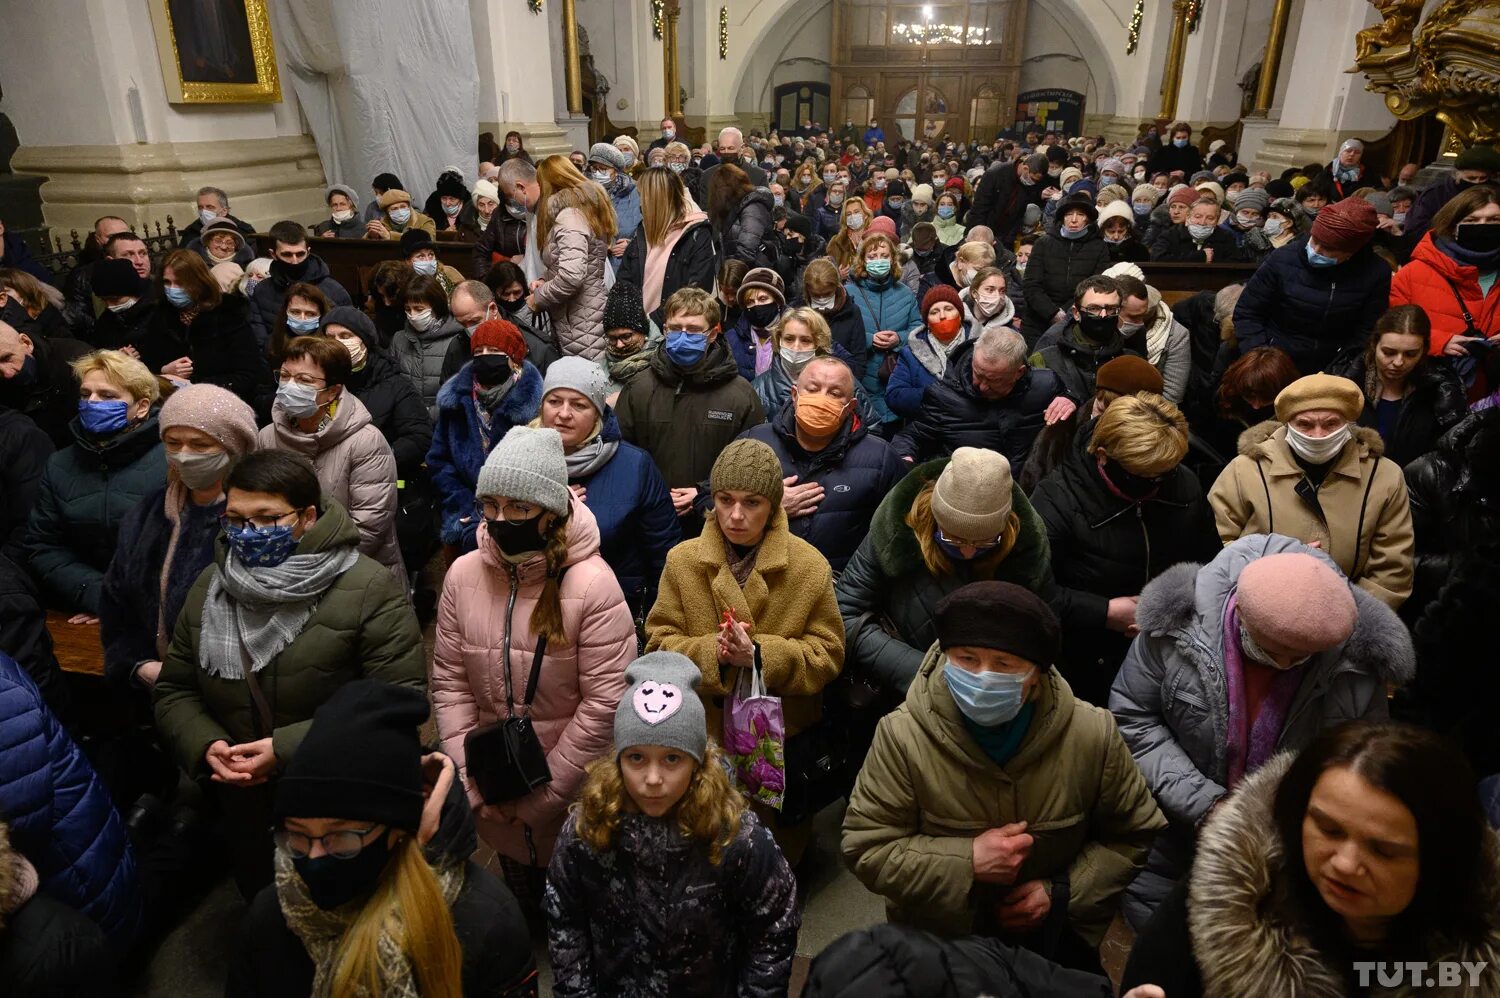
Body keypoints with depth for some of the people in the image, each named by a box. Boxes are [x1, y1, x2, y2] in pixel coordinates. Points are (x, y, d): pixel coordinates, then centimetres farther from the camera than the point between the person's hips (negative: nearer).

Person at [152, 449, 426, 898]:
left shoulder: (371, 590, -18)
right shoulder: (209, 587, 2)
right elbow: (173, 689, 9)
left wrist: (287, 748, -24)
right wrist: (206, 744, -12)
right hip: (243, 815, 5)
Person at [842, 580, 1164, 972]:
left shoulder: (1093, 734, -14)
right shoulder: (902, 734, -20)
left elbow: (1137, 834, 1)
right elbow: (864, 847, -14)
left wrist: (1063, 892, -11)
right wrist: (966, 862, -25)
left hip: (1055, 939, 1)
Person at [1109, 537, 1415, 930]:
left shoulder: (1355, 658, -21)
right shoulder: (1179, 621, -26)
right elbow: (1131, 717, -15)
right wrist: (1201, 803, -22)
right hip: (1182, 821, 0)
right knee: (1150, 916, 15)